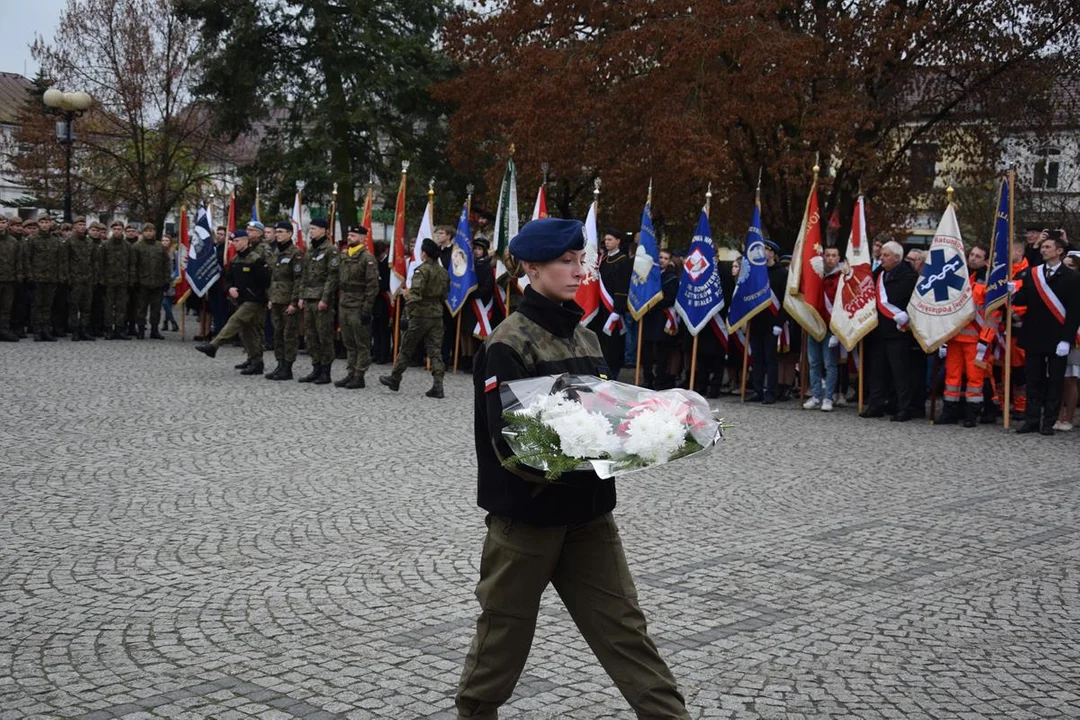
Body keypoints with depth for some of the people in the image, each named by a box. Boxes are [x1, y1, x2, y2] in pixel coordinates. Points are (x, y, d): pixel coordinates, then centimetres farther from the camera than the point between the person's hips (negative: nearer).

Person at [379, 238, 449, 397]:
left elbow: (415, 294, -23)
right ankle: (437, 386, -5)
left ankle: (394, 378, 21)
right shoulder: (444, 272, 10)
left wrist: (408, 309, -18)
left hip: (421, 314, -6)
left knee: (406, 348, 9)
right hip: (437, 315, 6)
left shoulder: (422, 270, -13)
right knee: (435, 351, 3)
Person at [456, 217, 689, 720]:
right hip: (527, 508, -6)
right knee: (505, 626, 10)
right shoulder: (509, 343, -14)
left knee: (622, 621, 4)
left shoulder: (583, 335, 10)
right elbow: (508, 440, -19)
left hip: (587, 508, 6)